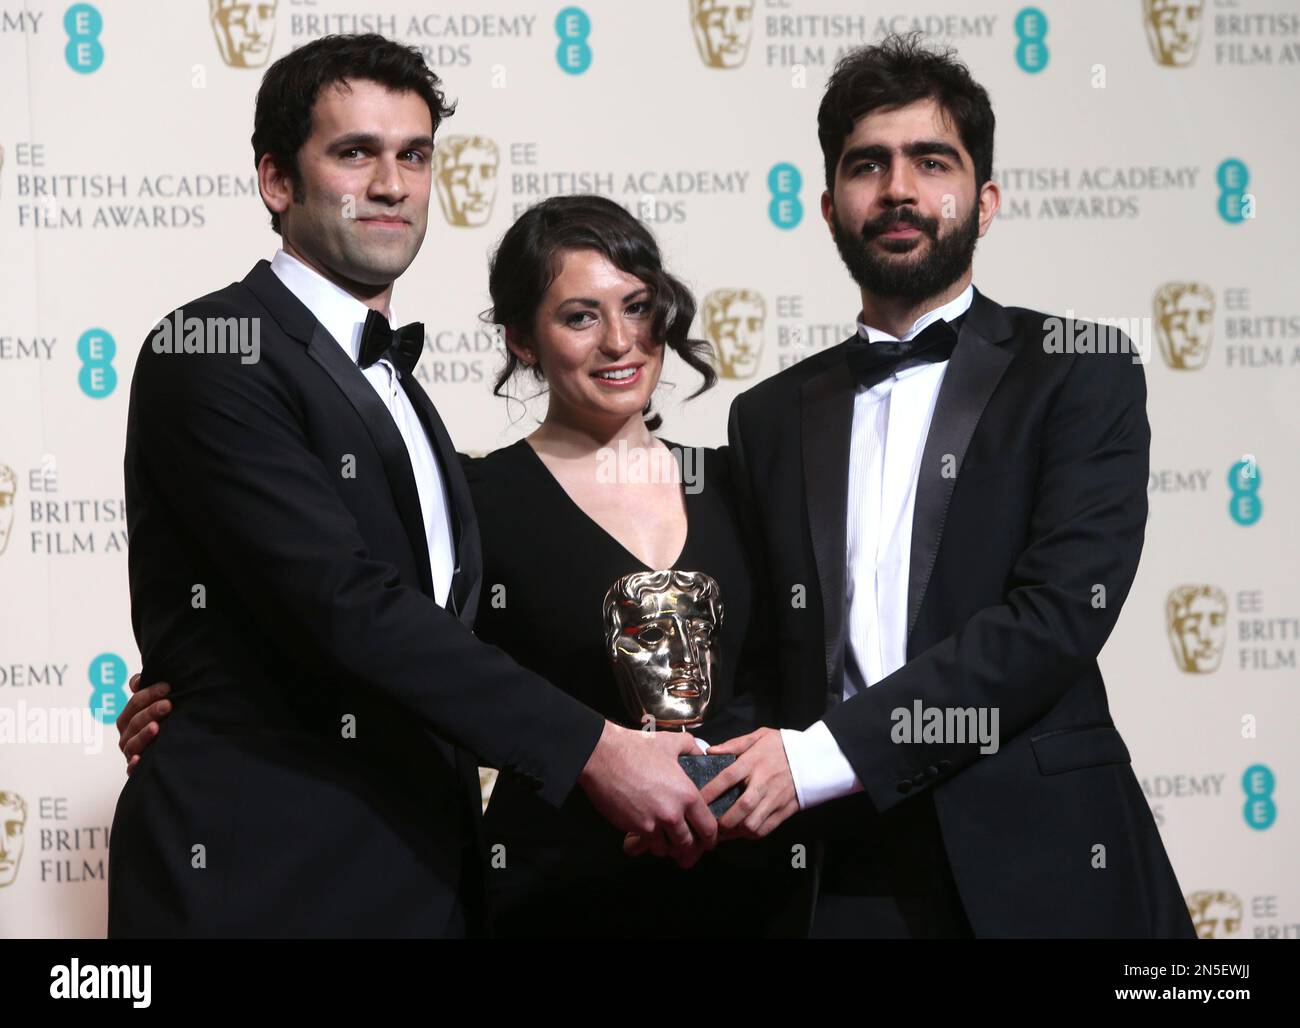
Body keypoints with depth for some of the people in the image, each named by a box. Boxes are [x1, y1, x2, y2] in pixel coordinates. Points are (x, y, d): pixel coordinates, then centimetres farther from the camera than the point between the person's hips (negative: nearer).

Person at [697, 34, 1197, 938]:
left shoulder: (1078, 373, 1)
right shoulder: (772, 418, 14)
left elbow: (1062, 611, -12)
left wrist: (819, 758, -17)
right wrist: (733, 779, -10)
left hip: (1035, 869, -3)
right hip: (844, 878, 3)